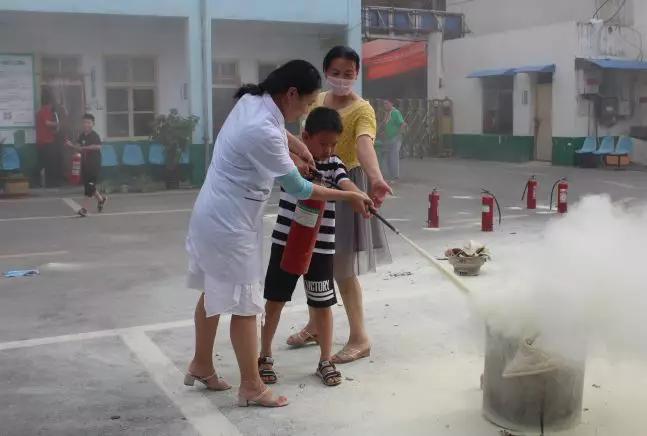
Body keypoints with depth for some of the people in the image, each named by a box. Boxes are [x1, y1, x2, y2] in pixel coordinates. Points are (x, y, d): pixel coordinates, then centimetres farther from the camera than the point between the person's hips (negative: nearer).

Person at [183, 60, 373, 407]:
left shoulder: (252, 101, -1)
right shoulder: (263, 132, -28)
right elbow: (297, 188, -18)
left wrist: (293, 145, 7)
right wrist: (349, 197, -10)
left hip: (213, 215, 10)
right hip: (230, 224, -10)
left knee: (214, 293, 21)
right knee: (244, 305, 2)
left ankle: (201, 366, 37)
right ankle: (251, 387, 16)